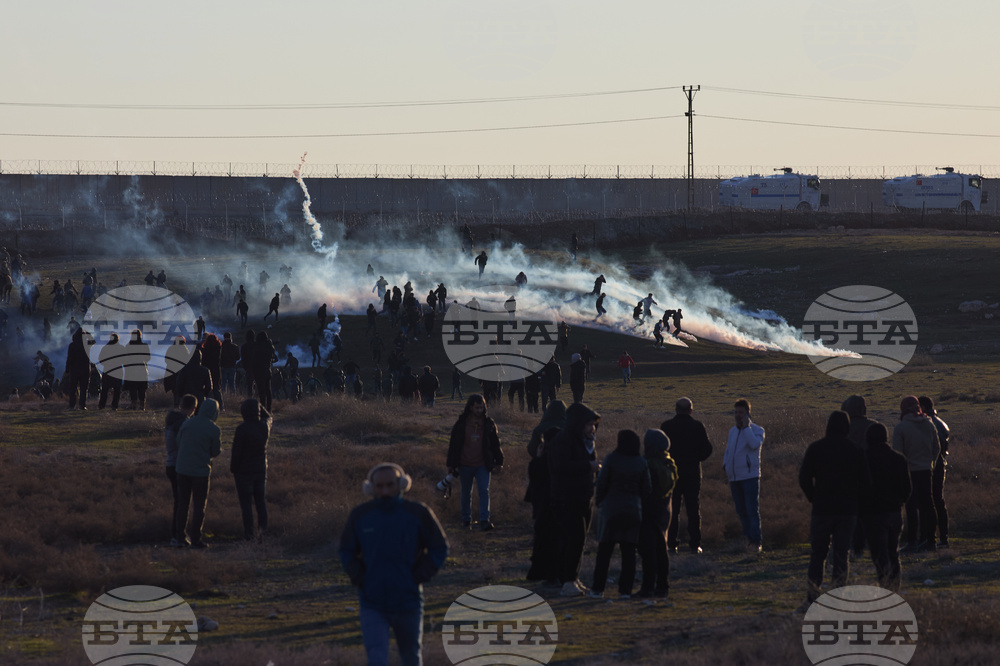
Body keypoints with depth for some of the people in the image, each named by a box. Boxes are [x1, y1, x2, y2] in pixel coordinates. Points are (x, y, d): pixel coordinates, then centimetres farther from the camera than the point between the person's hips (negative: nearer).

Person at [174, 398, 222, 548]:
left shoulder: (187, 423, 1)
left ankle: (181, 537, 13)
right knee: (200, 505, 5)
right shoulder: (213, 429, -10)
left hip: (183, 468, 4)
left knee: (183, 503, 13)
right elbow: (216, 451, -4)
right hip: (201, 470, -4)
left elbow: (178, 442, 7)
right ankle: (196, 538, 3)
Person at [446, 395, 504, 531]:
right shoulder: (461, 424, -2)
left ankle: (484, 520, -14)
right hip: (465, 465, 0)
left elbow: (495, 443, 10)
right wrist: (451, 464, 1)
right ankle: (466, 520, 23)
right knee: (466, 493, 11)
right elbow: (454, 444, 2)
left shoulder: (489, 423, 1)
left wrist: (498, 462, 10)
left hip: (483, 465, 0)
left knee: (484, 491, -11)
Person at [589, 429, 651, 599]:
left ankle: (598, 588, 4)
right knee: (629, 551, 5)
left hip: (610, 508, -2)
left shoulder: (611, 459, -9)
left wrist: (599, 502, 8)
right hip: (633, 509, 2)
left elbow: (601, 483, -6)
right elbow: (647, 489, 3)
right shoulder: (641, 463, 1)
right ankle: (626, 589, 1)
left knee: (604, 550, 4)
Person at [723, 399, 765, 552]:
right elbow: (728, 451, 25)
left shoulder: (756, 430, -2)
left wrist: (746, 427, -17)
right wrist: (725, 466, 9)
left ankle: (756, 541, -10)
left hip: (750, 476, -6)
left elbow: (755, 444, -23)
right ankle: (748, 537, 18)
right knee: (741, 510, 8)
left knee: (752, 510, -10)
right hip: (734, 478, 6)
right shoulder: (732, 431, 15)